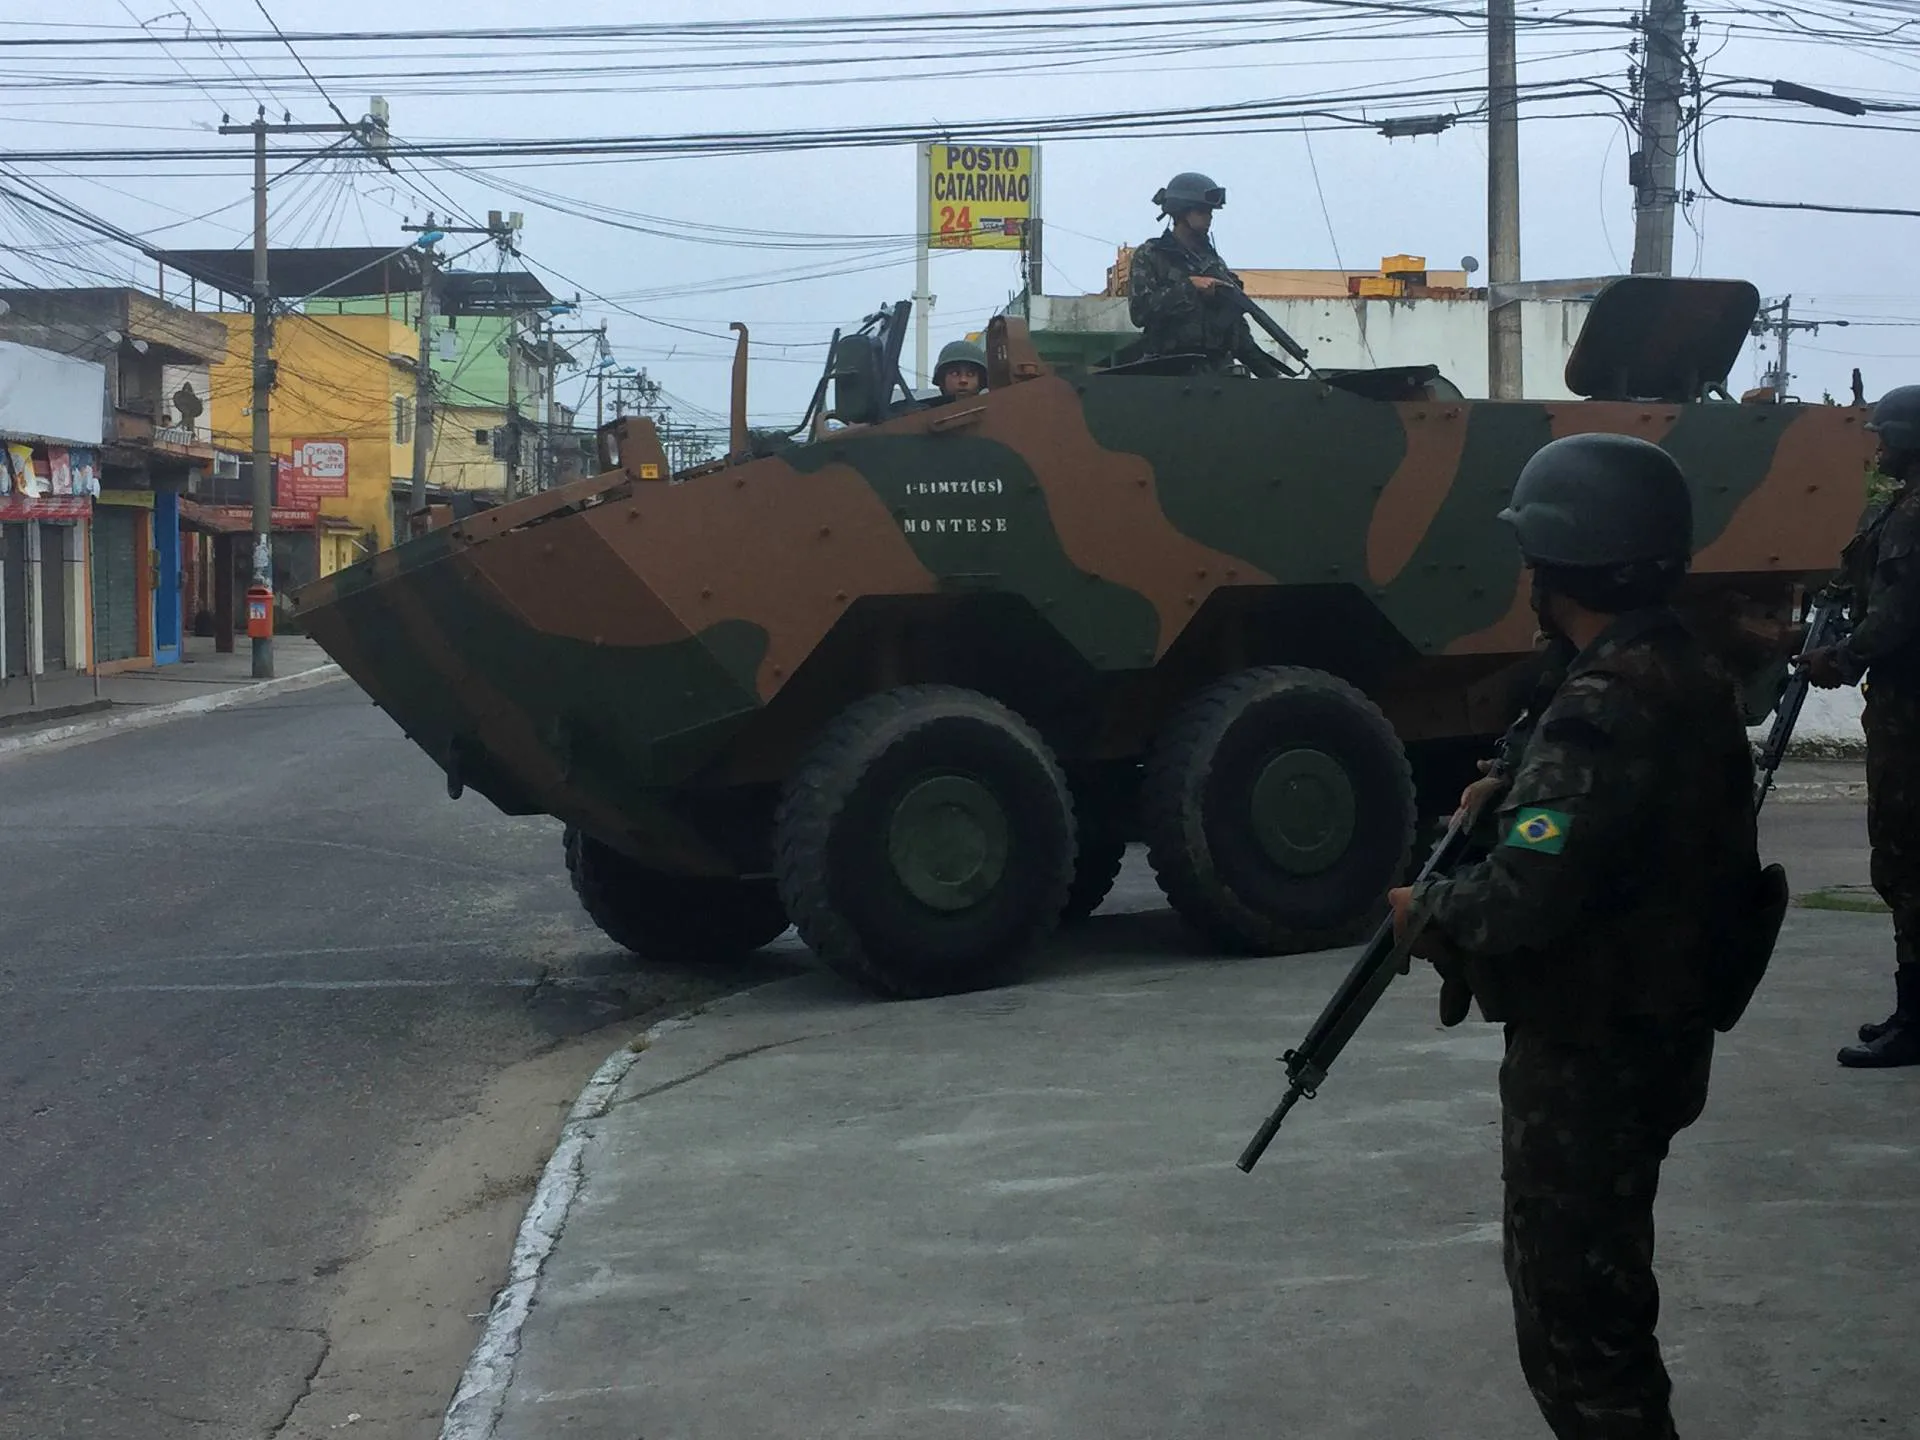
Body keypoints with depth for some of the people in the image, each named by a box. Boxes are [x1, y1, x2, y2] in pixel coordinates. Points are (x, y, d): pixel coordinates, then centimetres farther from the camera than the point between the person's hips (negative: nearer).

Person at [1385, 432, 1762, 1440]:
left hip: (1585, 1055, -10)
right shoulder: (1690, 676, 6)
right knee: (1600, 1283, 24)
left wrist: (1424, 910, -13)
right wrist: (1509, 804, 7)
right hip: (1657, 1031, 10)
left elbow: (1523, 904, -31)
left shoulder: (1603, 708, -25)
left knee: (1570, 1317, 0)